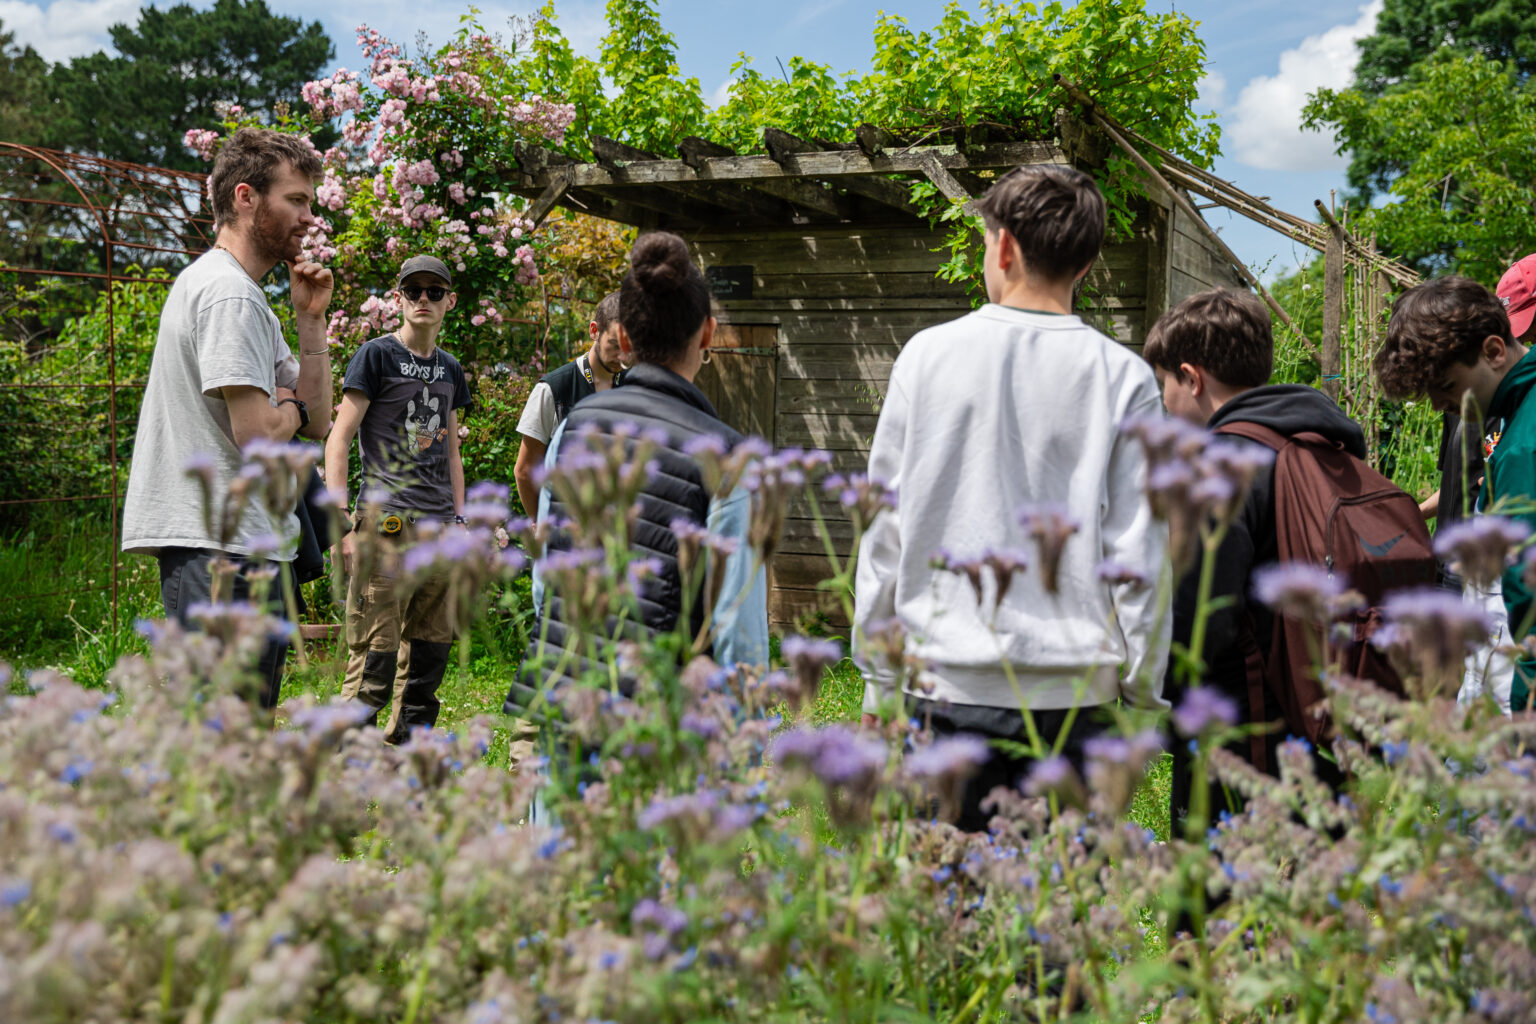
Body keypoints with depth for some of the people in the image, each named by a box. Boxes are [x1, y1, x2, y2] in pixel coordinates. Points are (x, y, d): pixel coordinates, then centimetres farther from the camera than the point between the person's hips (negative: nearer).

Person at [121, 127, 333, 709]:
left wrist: (311, 318, 9)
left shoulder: (229, 288, 21)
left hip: (245, 541, 11)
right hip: (222, 546, -11)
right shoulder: (230, 295, -12)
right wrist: (291, 407, 1)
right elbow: (257, 434, -21)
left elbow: (317, 422, 18)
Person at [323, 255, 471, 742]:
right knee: (375, 654, -10)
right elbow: (338, 441, -5)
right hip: (386, 523, -6)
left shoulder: (450, 369, 18)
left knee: (431, 651, 9)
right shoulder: (376, 355, -1)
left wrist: (460, 519, 16)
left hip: (439, 528, 7)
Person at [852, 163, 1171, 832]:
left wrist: (878, 678, 12)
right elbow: (1137, 556, -1)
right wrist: (1142, 690, 9)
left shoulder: (928, 355, 1)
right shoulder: (1123, 377, -1)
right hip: (1070, 684, 0)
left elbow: (885, 531, 4)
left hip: (945, 681, 1)